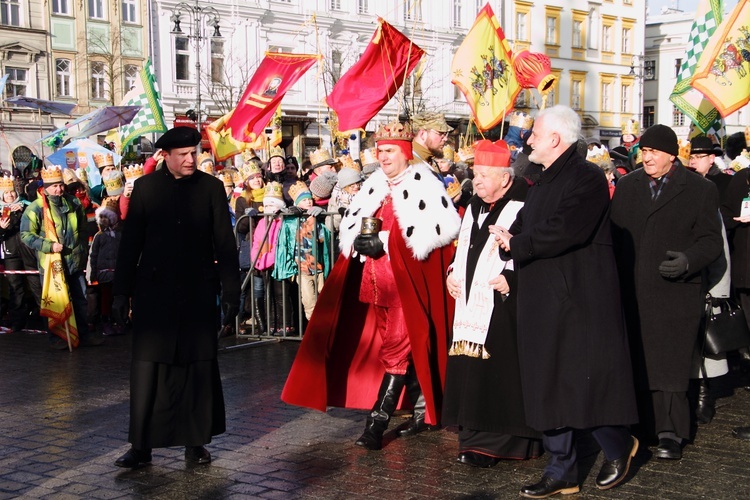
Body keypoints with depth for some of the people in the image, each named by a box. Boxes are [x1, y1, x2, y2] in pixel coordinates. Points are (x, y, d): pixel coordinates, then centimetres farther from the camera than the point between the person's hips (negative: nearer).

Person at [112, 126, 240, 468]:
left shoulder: (211, 187, 2)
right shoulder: (145, 187, 3)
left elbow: (225, 243, 3)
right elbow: (130, 242, 5)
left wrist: (230, 291, 0)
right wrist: (122, 291, 2)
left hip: (198, 291, 0)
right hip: (154, 291, 0)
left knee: (199, 367, 5)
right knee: (147, 368, 1)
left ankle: (196, 443, 15)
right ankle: (141, 446, 8)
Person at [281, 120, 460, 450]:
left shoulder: (424, 184, -6)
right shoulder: (373, 186, 15)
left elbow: (445, 225, -18)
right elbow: (349, 223, 19)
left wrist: (385, 240, -18)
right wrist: (361, 239, -7)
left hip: (409, 280, -7)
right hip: (378, 282, 7)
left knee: (397, 348, -9)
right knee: (405, 348, 13)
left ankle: (377, 422, -10)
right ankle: (421, 411, 24)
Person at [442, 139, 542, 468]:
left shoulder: (521, 207, -11)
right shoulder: (474, 207, 17)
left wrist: (512, 278, -20)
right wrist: (453, 272, 13)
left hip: (504, 307, -8)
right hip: (471, 304, 9)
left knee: (500, 373, -5)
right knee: (470, 374, 10)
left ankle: (495, 442, 3)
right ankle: (475, 438, 19)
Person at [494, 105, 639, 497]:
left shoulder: (586, 178, -12)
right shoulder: (543, 182, 17)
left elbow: (566, 230, -26)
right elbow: (523, 227, 17)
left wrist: (517, 244, -14)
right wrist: (511, 237, -7)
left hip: (580, 300, -9)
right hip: (543, 302, 9)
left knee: (584, 382, -2)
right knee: (550, 387, 9)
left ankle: (618, 445, 25)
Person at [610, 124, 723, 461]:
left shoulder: (700, 190, 2)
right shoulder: (627, 186, 13)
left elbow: (711, 241, -2)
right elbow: (614, 233, 12)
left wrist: (688, 261, -21)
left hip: (676, 293, -3)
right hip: (632, 292, 4)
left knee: (669, 365, -4)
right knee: (636, 361, 6)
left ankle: (671, 434, 4)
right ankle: (644, 425, 17)